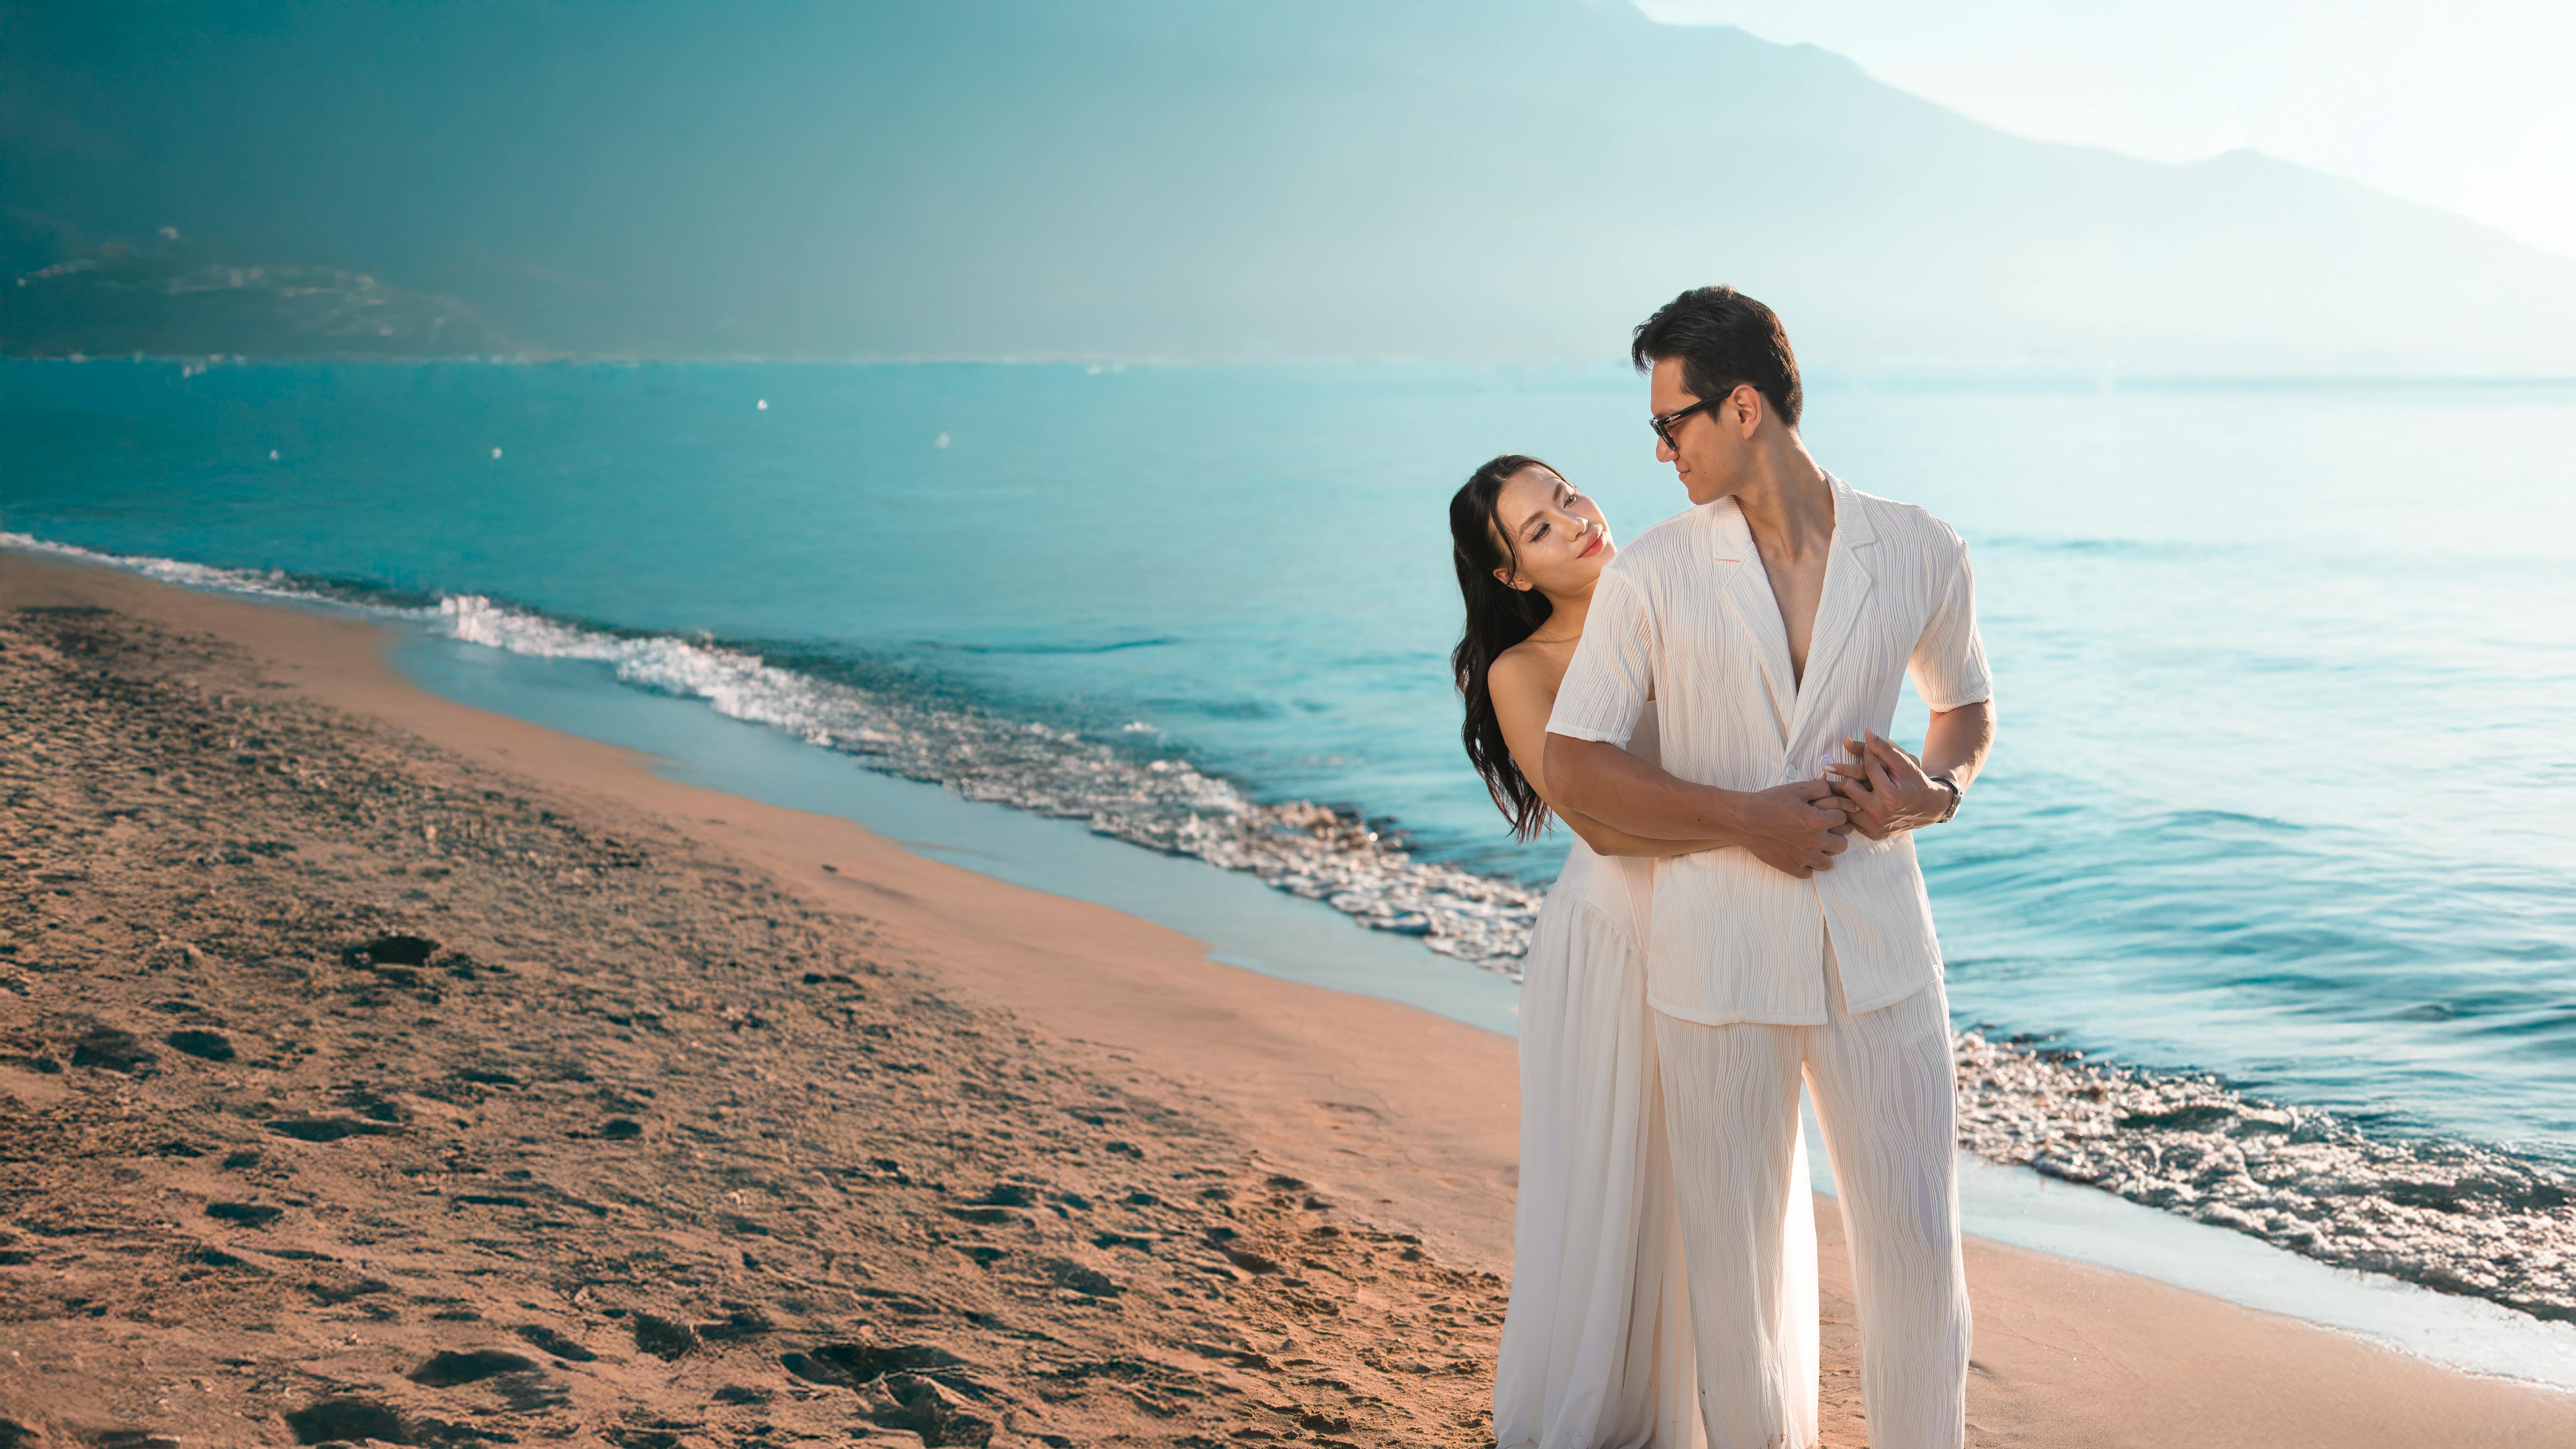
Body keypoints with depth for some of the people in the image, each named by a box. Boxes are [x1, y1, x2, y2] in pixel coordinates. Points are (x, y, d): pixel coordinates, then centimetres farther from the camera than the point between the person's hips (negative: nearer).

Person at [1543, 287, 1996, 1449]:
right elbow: (1571, 773, -7)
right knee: (1734, 1254, 9)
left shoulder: (1920, 555, 0)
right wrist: (1746, 819, -16)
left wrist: (1935, 787, -5)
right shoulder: (1650, 574, -5)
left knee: (1916, 1244, 5)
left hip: (1875, 947, 1)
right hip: (1717, 949, -1)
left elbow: (1968, 706, 18)